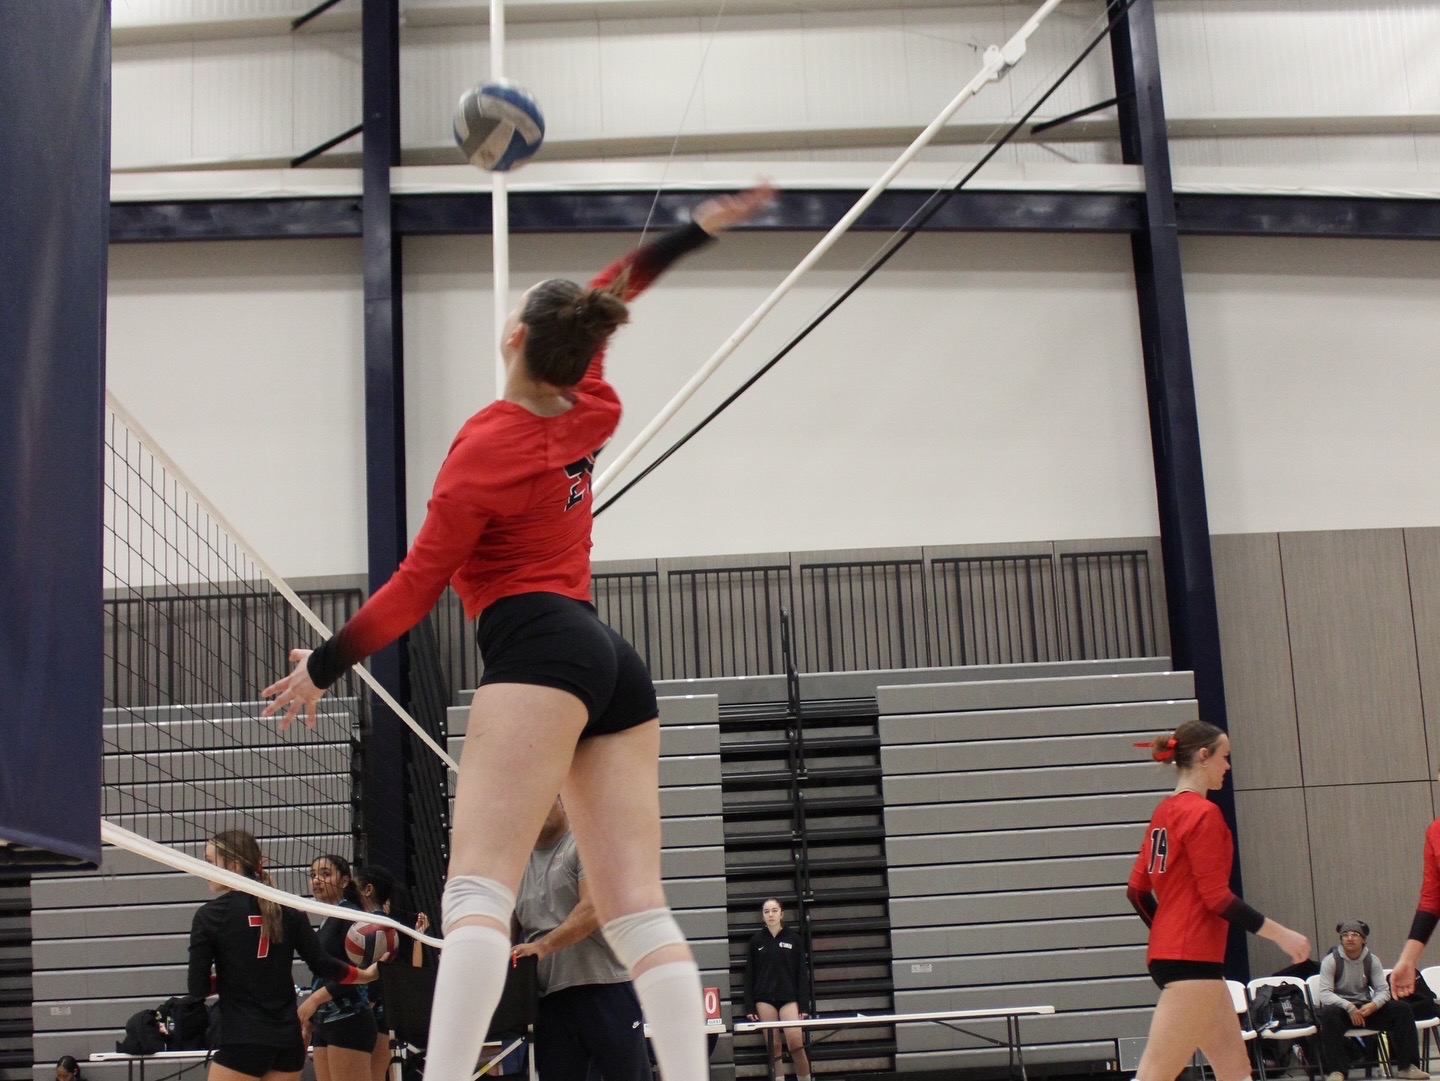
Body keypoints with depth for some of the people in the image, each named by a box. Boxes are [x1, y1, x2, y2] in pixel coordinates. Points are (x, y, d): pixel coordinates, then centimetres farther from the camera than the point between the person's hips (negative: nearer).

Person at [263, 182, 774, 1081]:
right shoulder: (590, 417, 12)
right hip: (616, 663, 8)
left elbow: (415, 591, -2)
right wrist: (696, 231, 40)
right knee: (639, 907, 0)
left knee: (478, 891, -19)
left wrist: (321, 668, 9)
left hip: (538, 648, -8)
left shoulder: (485, 448, -5)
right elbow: (608, 295, 32)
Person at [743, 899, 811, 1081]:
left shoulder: (793, 939, 4)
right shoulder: (756, 940, 5)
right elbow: (749, 975, 6)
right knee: (773, 1047, -1)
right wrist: (749, 1007, 0)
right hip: (765, 999, 1)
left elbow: (801, 974, 4)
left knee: (796, 1043, -13)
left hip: (789, 998, -1)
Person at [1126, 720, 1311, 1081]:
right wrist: (1280, 934, -9)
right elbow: (1216, 896, -15)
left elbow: (1137, 890, 14)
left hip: (1168, 952, 10)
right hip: (1191, 960, -10)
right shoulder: (1203, 813, -12)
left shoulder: (1165, 811, 13)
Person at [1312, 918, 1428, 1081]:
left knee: (1402, 1009, -17)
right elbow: (1325, 993, -16)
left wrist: (1373, 1005, -24)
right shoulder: (1330, 960, -7)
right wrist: (1349, 1007, -30)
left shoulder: (1372, 960, 5)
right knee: (1328, 1014, -39)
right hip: (1340, 1008, -4)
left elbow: (1383, 990, -1)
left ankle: (1404, 1066, -14)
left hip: (1366, 1008, 4)